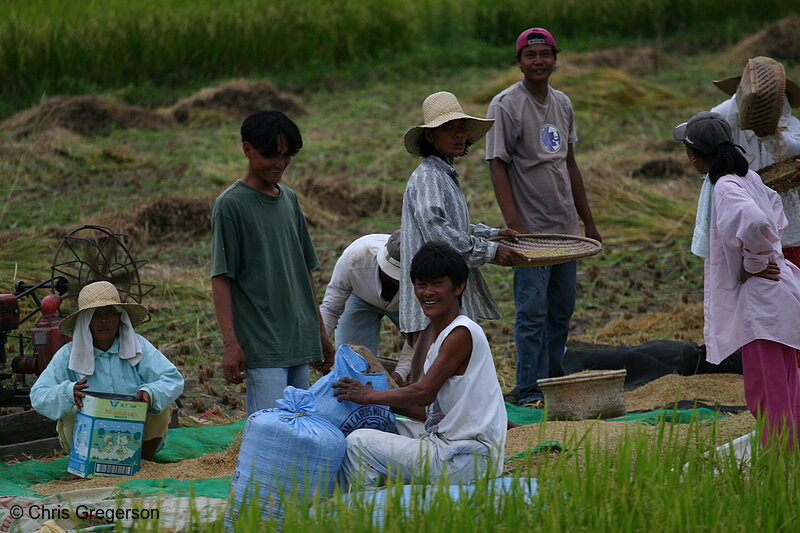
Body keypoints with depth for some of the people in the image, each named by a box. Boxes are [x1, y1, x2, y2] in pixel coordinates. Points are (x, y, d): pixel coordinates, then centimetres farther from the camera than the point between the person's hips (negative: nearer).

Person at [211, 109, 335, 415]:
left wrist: (320, 332, 21)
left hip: (300, 341, 7)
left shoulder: (290, 200, 15)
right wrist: (230, 342, -16)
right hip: (260, 342, -7)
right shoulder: (230, 204, -6)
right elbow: (221, 279, -9)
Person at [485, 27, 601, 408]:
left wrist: (588, 222, 19)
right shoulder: (506, 105, -9)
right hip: (531, 230, -7)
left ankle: (554, 383, 20)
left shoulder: (562, 104, 12)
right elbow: (497, 166, -13)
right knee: (532, 312, -6)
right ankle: (529, 392, -1)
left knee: (562, 310, 11)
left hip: (565, 227, 7)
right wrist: (515, 226, -21)